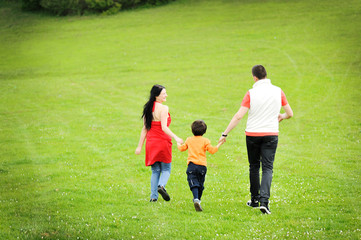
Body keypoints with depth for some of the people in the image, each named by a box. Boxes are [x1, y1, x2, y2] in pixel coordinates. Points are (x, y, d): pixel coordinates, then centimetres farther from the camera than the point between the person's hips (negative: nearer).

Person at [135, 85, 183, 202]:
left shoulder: (148, 108, 8)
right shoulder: (163, 108, -12)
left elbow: (145, 128, 10)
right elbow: (164, 127, -21)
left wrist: (140, 146, 12)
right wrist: (175, 138, -23)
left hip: (151, 142, 5)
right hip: (163, 141, -5)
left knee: (155, 170, 13)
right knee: (166, 169, 8)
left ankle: (153, 196, 4)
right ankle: (161, 185, -20)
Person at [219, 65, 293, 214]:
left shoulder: (251, 93, -9)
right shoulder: (278, 92, 0)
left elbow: (238, 116, -13)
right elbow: (290, 114, 8)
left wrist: (225, 134, -8)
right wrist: (281, 117, 31)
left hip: (252, 134, -1)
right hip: (271, 134, 1)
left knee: (254, 167, 15)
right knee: (267, 168, -1)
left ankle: (255, 200, 23)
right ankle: (264, 201, -19)